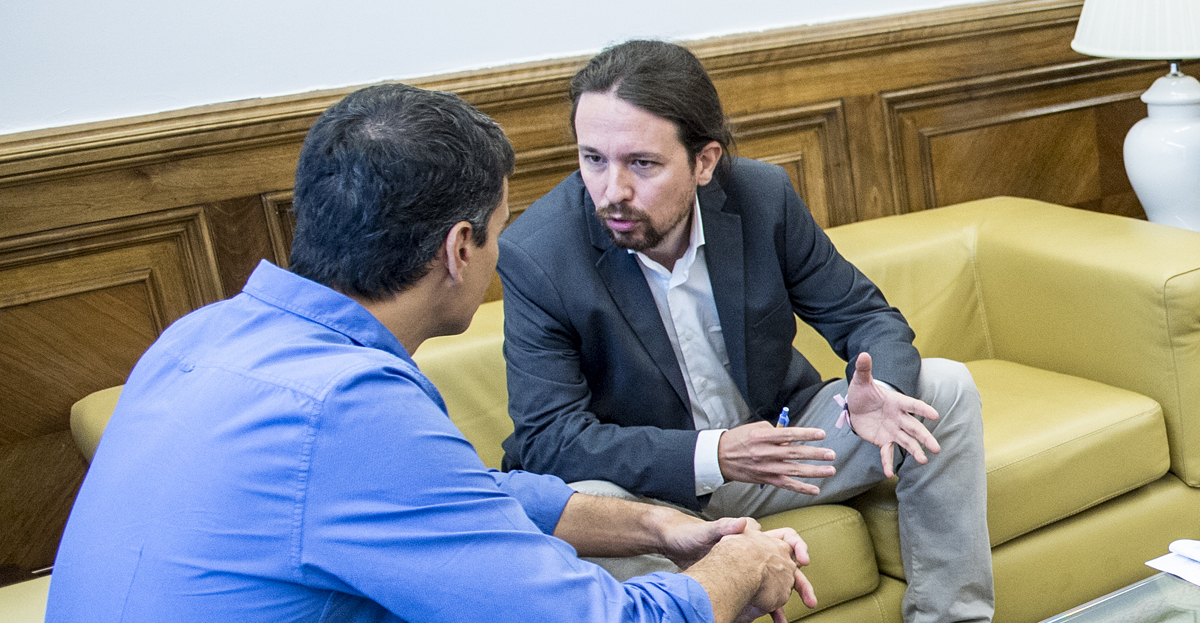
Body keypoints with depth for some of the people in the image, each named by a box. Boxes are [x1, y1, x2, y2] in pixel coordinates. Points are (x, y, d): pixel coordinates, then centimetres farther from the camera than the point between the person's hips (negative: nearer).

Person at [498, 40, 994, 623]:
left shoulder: (763, 195, -13)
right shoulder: (534, 253, -22)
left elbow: (863, 313, -2)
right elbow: (547, 438, -23)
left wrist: (874, 393, -27)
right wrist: (711, 457, -34)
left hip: (778, 437, 4)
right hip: (649, 483, -4)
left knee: (945, 388, -9)